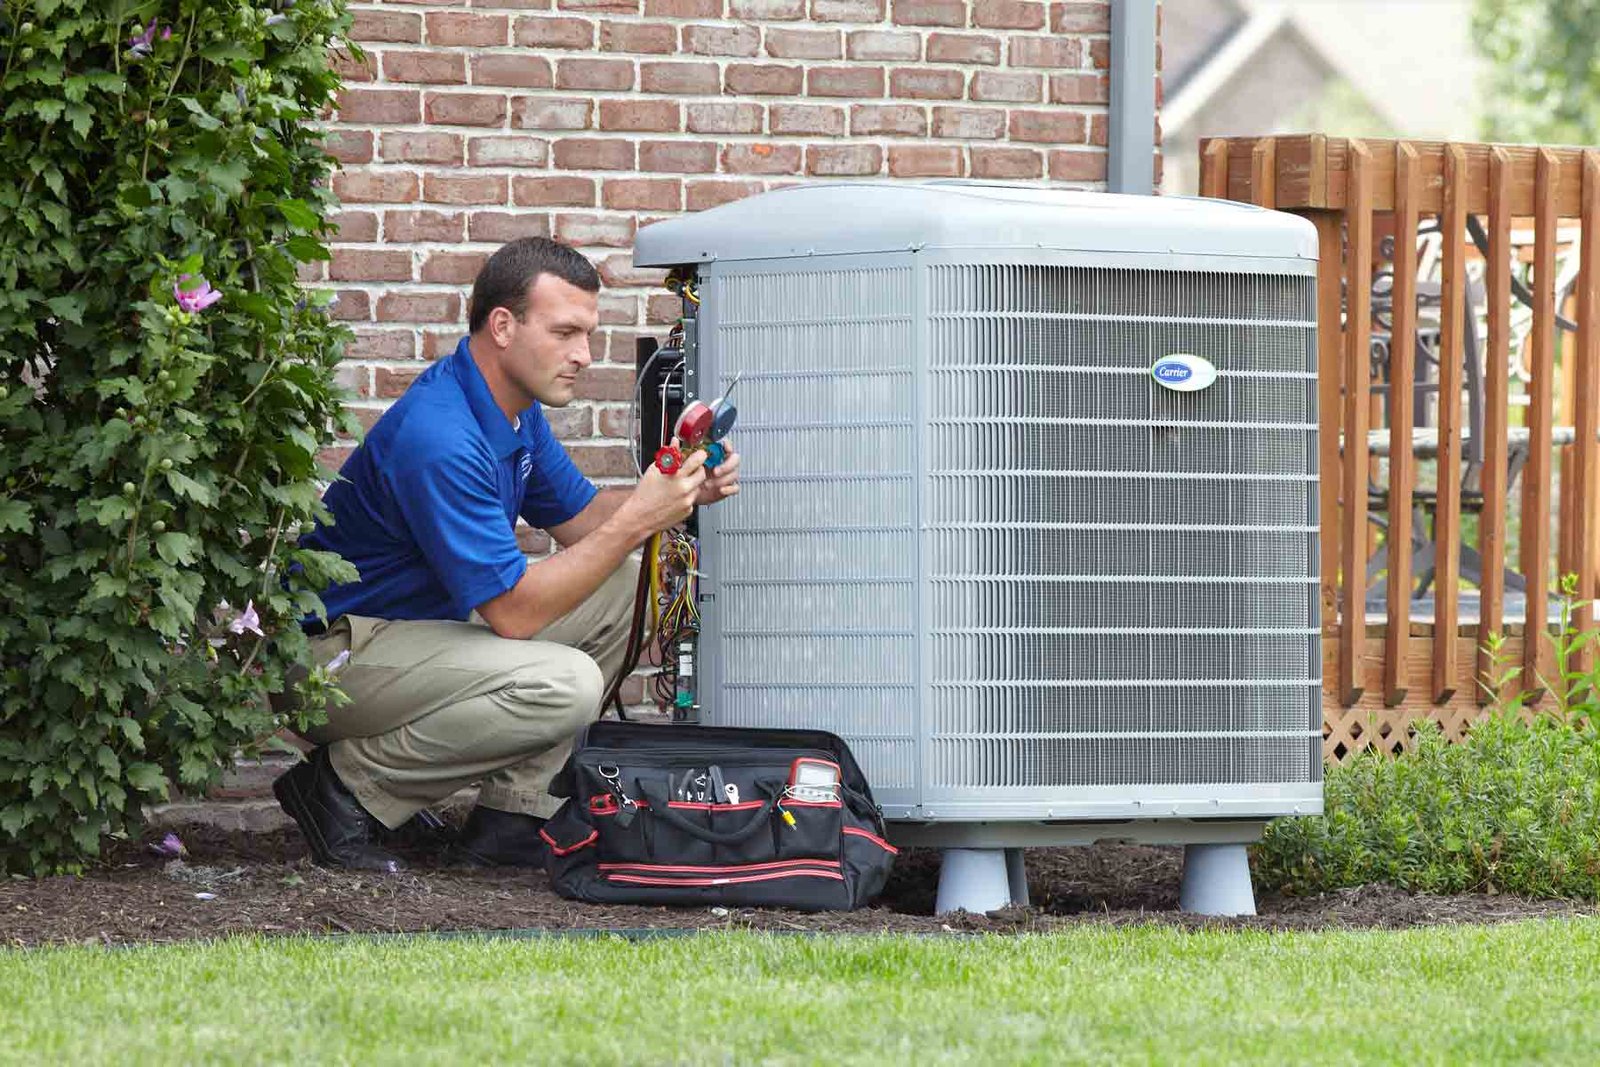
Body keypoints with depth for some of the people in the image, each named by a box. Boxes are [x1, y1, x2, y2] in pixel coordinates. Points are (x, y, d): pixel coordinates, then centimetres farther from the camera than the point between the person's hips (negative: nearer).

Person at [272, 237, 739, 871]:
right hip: (337, 651, -11)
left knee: (622, 586, 6)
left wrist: (680, 492, -3)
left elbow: (576, 518, 16)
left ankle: (509, 817, 4)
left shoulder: (514, 406, 5)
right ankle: (346, 786, -12)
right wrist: (636, 521, -25)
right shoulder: (441, 438, -27)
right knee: (564, 685, -28)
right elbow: (512, 613, -26)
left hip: (420, 624, 11)